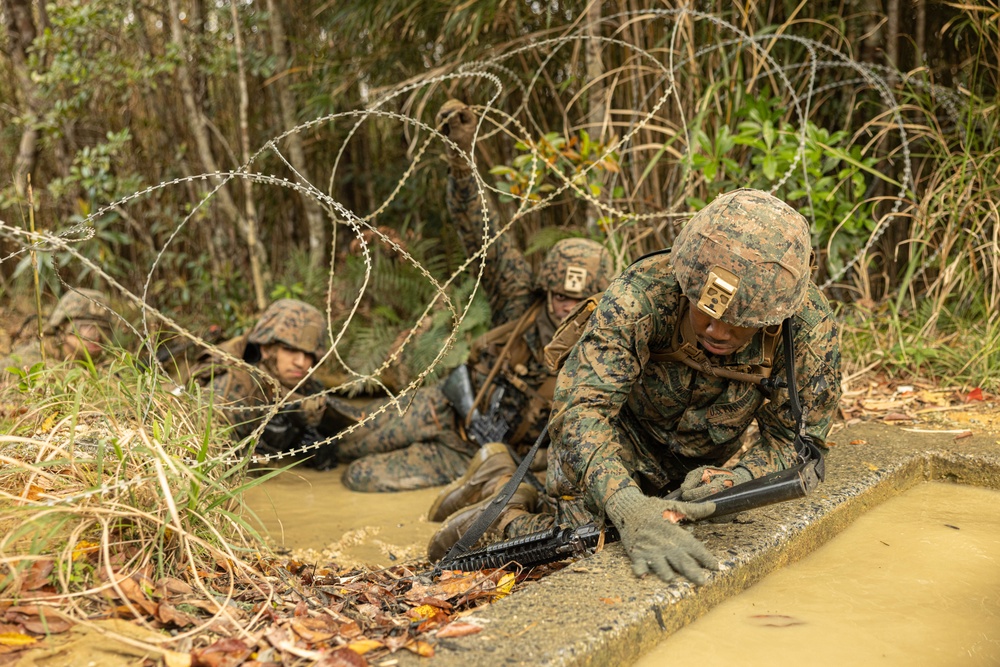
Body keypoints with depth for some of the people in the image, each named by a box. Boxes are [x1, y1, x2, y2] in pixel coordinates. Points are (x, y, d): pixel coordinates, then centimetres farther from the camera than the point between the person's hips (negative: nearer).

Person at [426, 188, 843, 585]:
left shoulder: (811, 328, -30)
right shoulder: (642, 295, -38)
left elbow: (797, 441, -19)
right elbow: (581, 408, -45)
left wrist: (737, 480, -42)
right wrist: (629, 508, -62)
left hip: (698, 462, 4)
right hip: (617, 438, -4)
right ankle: (506, 518, 8)